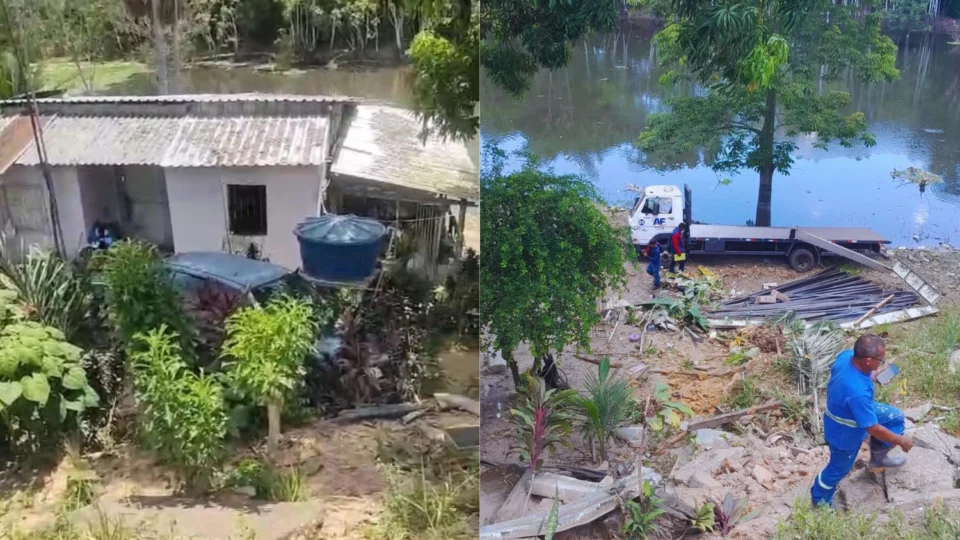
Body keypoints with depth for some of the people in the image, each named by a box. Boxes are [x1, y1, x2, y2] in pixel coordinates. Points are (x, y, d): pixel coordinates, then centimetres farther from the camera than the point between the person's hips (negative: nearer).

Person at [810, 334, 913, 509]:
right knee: (839, 469, 19)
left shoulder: (846, 356, -24)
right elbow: (873, 429, -32)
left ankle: (878, 457, 41)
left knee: (895, 417, 18)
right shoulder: (858, 393, -47)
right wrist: (901, 441, -18)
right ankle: (820, 500, 47)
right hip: (845, 433, -7)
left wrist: (870, 376, -2)